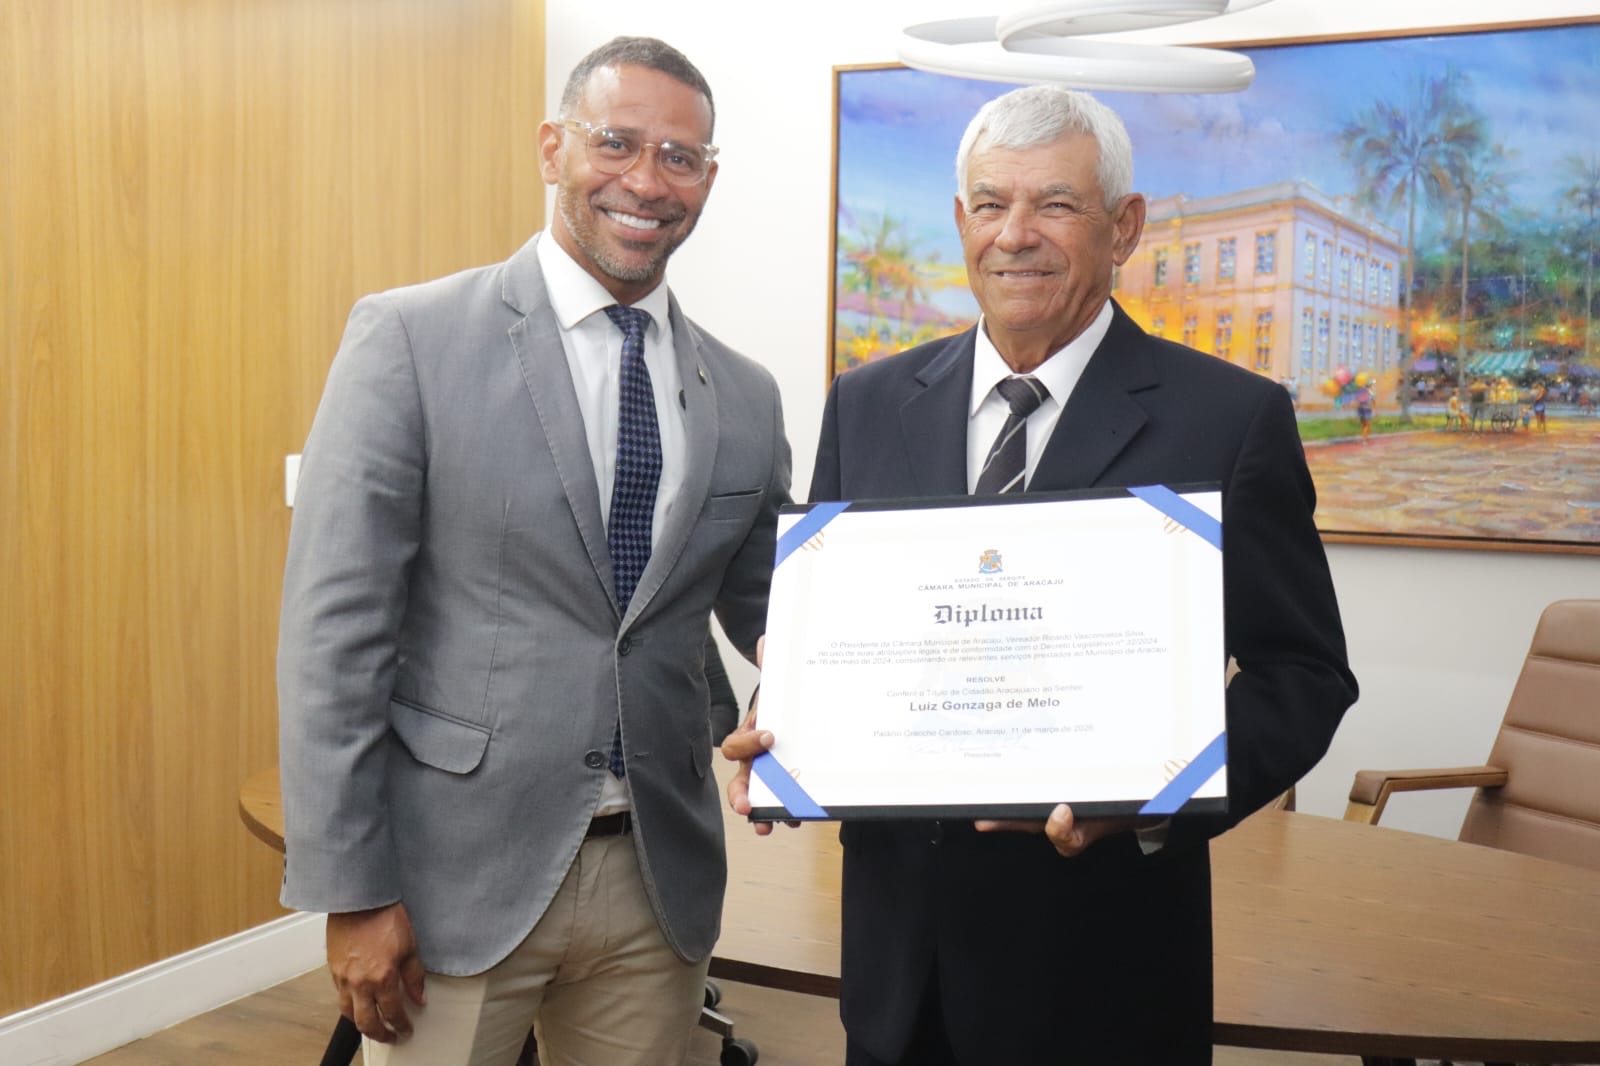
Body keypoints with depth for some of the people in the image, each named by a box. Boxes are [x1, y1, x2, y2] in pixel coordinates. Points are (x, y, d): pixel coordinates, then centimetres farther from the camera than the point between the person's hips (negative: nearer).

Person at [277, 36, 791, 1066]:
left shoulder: (746, 398, 5)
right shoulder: (410, 339, -7)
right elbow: (334, 631, -10)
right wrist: (351, 892, -11)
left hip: (660, 878, 4)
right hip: (459, 873, -3)